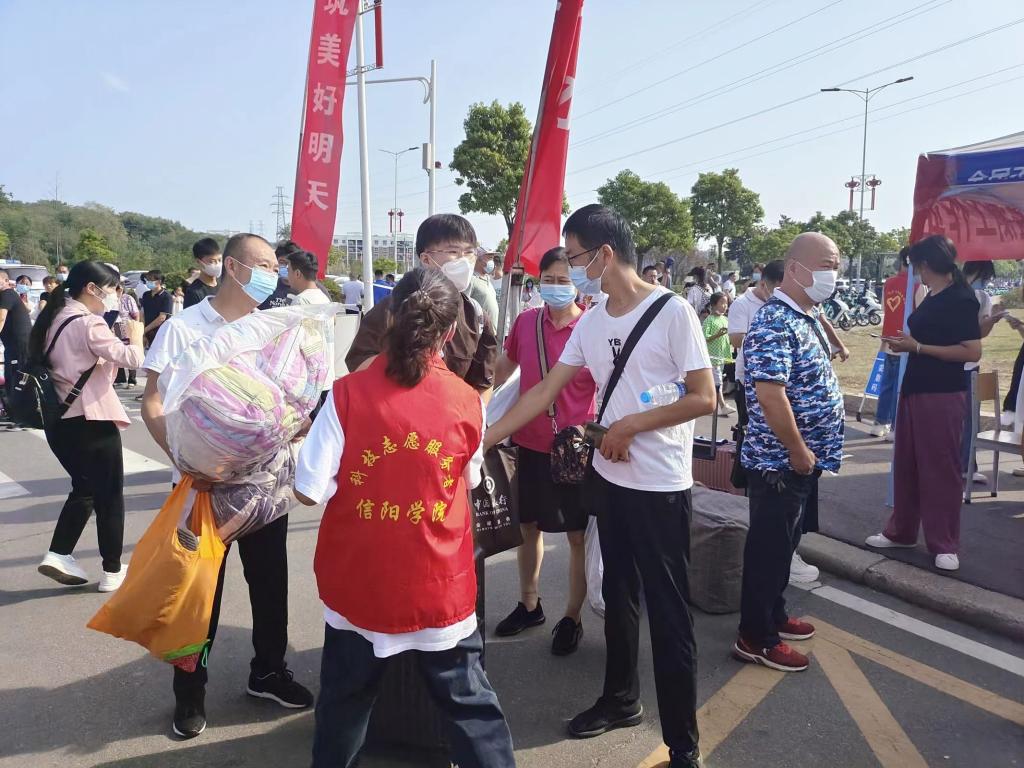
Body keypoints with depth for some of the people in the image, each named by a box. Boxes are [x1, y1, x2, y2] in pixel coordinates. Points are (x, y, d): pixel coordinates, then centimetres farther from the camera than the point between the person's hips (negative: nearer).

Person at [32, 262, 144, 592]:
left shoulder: (55, 318, 10)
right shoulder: (88, 323, -17)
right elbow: (133, 358, -21)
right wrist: (136, 334, -2)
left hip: (58, 419, 8)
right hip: (90, 419, -8)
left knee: (84, 488, 22)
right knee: (110, 495, 5)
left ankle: (58, 555, 13)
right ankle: (112, 571, 13)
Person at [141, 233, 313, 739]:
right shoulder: (184, 327, -7)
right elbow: (153, 403, -10)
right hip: (205, 483, -4)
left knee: (269, 579, 13)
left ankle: (267, 671, 33)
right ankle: (190, 690, 26)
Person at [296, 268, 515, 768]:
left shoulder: (348, 394, -14)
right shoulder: (467, 402, -9)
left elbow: (309, 491, -12)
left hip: (358, 580, 0)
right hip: (439, 584, 0)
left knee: (345, 700, 22)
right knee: (469, 704, 15)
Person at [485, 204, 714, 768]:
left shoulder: (673, 312, -15)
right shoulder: (590, 322, 5)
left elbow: (704, 399, -15)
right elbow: (543, 392, 5)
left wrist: (629, 426, -15)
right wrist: (482, 439, 1)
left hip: (661, 488, -7)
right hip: (608, 479, 7)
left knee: (668, 613, 0)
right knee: (618, 597, 21)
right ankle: (621, 700, 40)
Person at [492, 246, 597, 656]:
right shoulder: (525, 321, 1)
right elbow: (503, 369, 17)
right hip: (531, 443, 5)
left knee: (578, 534, 8)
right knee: (529, 526, 19)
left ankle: (572, 618, 25)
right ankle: (529, 604, 38)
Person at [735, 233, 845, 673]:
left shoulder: (806, 318, 11)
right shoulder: (774, 324, -22)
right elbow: (770, 395, -30)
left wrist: (812, 453, 16)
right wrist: (799, 453, -21)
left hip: (801, 462, 10)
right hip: (780, 462, -10)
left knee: (784, 544, 21)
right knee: (768, 548, 2)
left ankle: (773, 615, 36)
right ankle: (756, 637, 15)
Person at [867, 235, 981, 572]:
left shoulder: (961, 299, -14)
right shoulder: (931, 297, 11)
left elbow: (972, 352, -20)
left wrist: (917, 347, -19)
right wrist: (906, 342, 5)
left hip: (943, 395, -8)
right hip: (913, 388, 8)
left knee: (941, 468, 0)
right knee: (906, 464, 14)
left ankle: (945, 545, 12)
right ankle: (901, 531, 26)